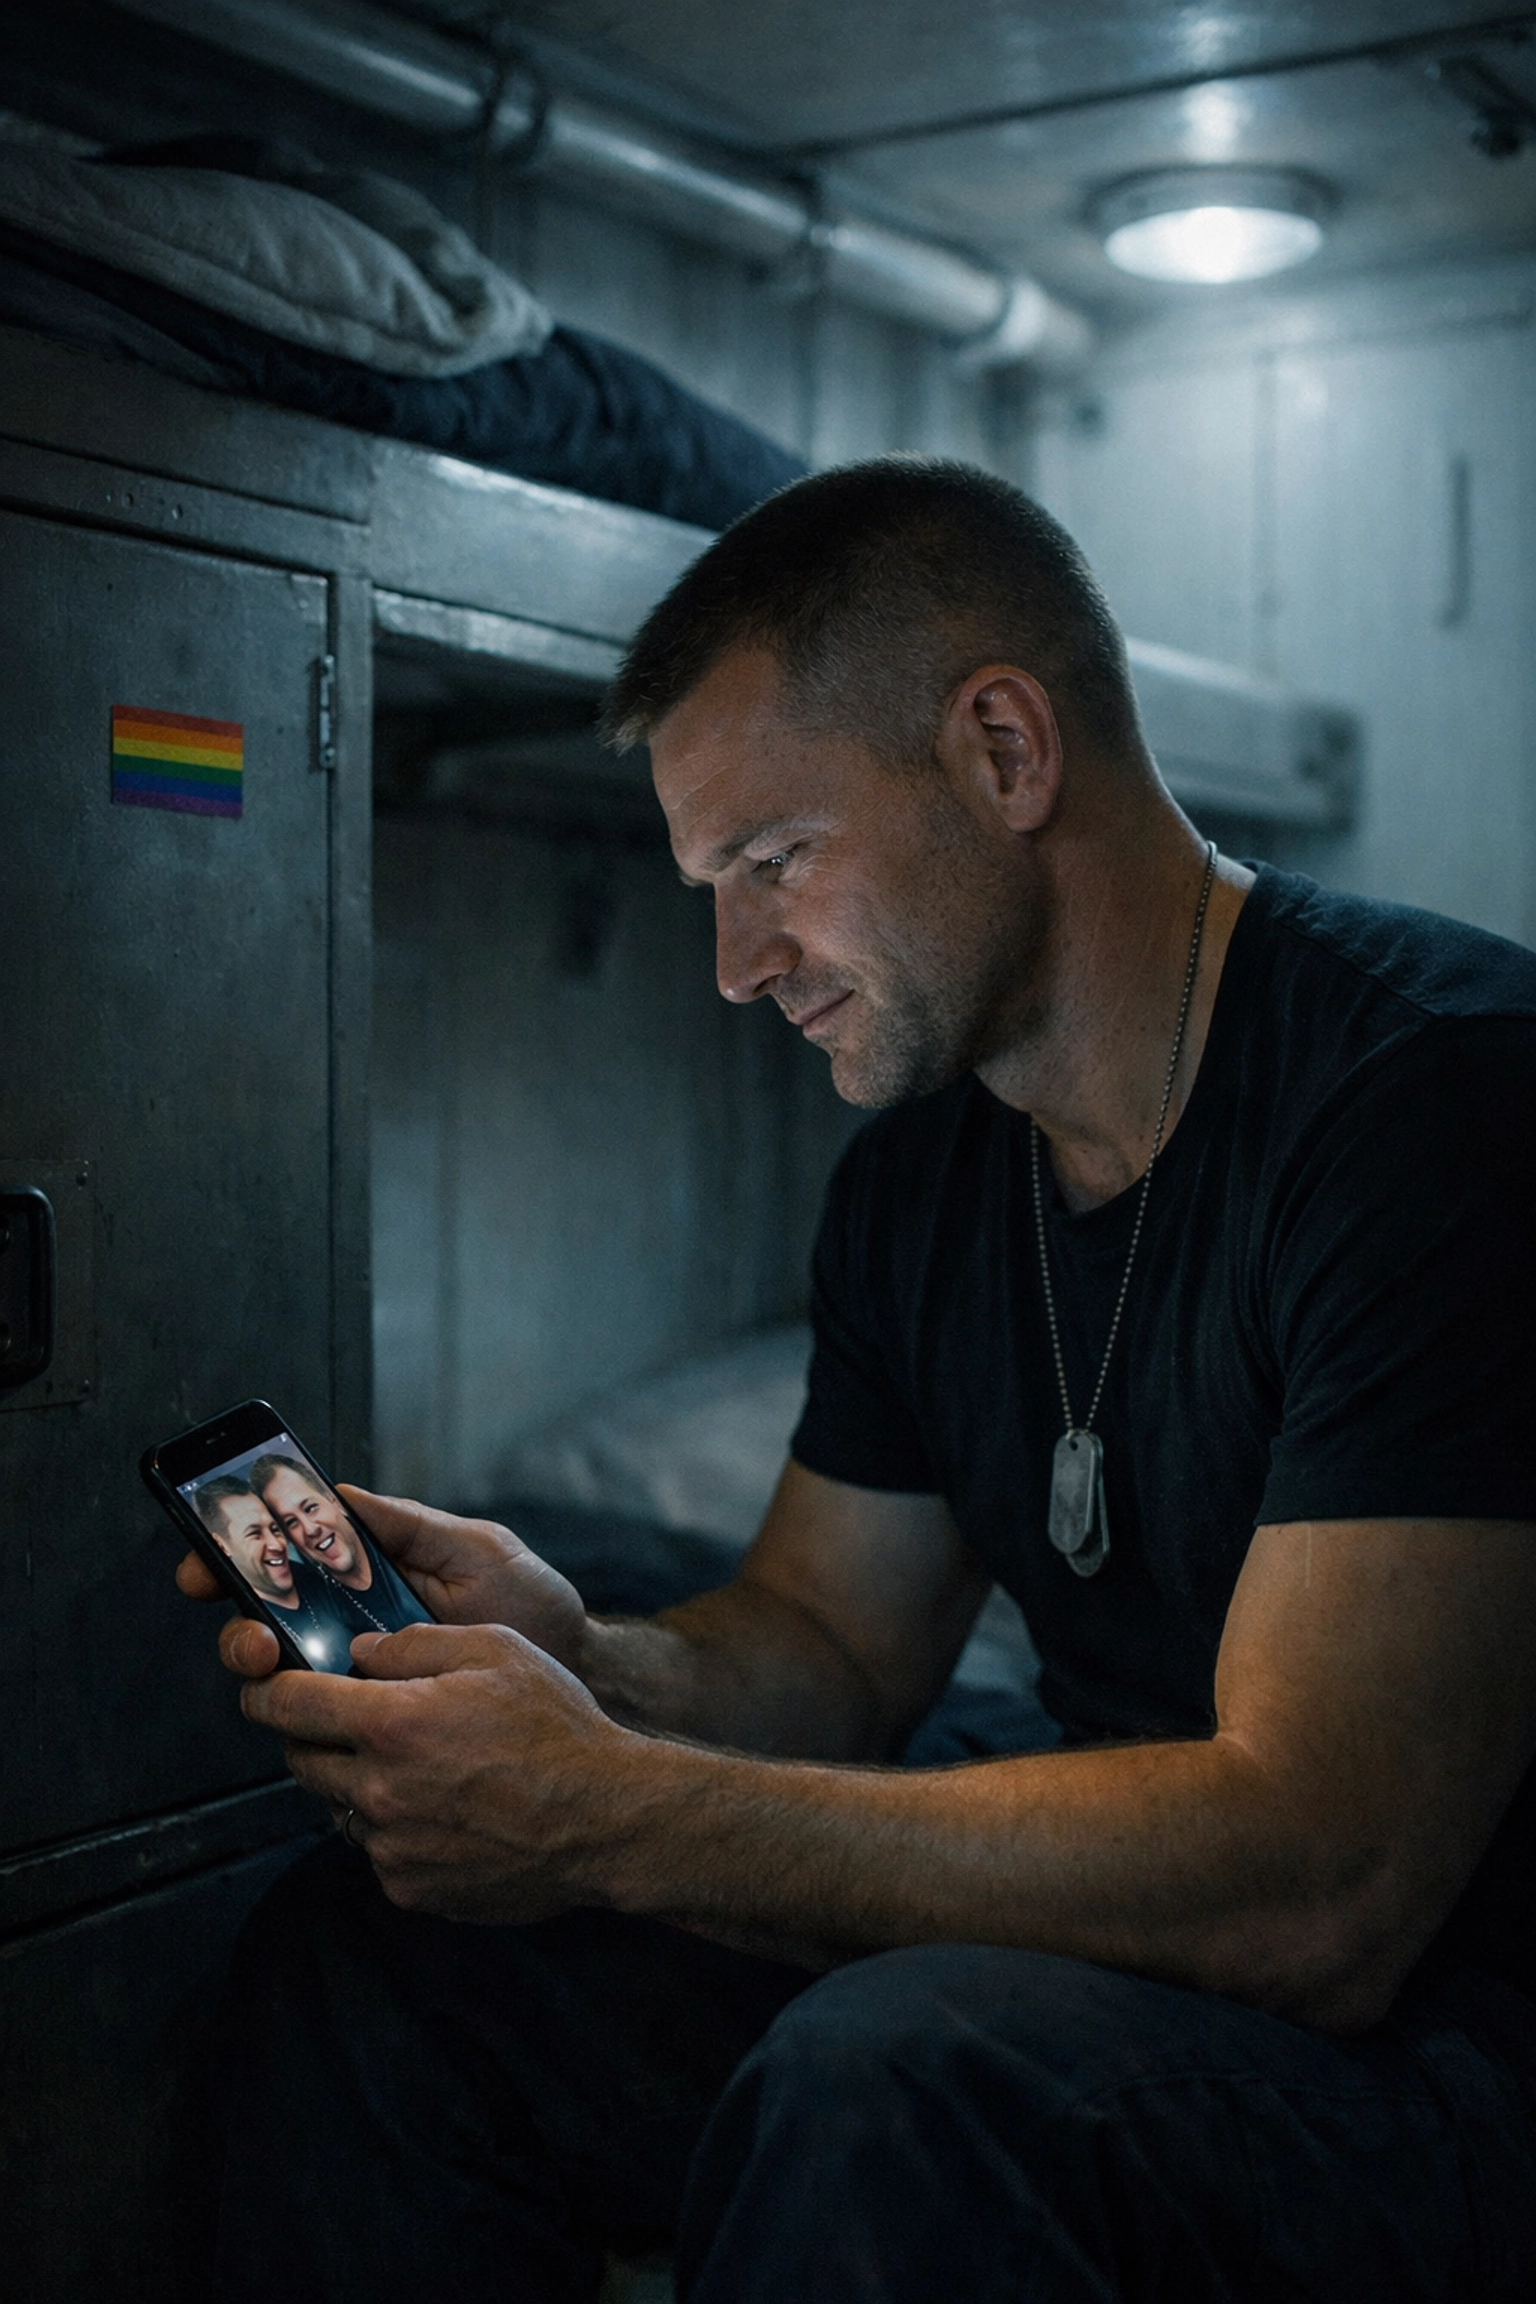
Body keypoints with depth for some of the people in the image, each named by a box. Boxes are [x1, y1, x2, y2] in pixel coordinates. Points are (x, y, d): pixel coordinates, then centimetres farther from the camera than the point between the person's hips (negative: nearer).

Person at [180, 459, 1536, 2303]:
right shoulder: (916, 1176, 6)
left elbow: (1318, 1886, -27)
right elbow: (832, 1645, 14)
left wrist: (608, 1811, -25)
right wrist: (588, 1665, -10)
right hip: (1107, 1945, 7)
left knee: (900, 2081, -36)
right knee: (364, 1951, -2)